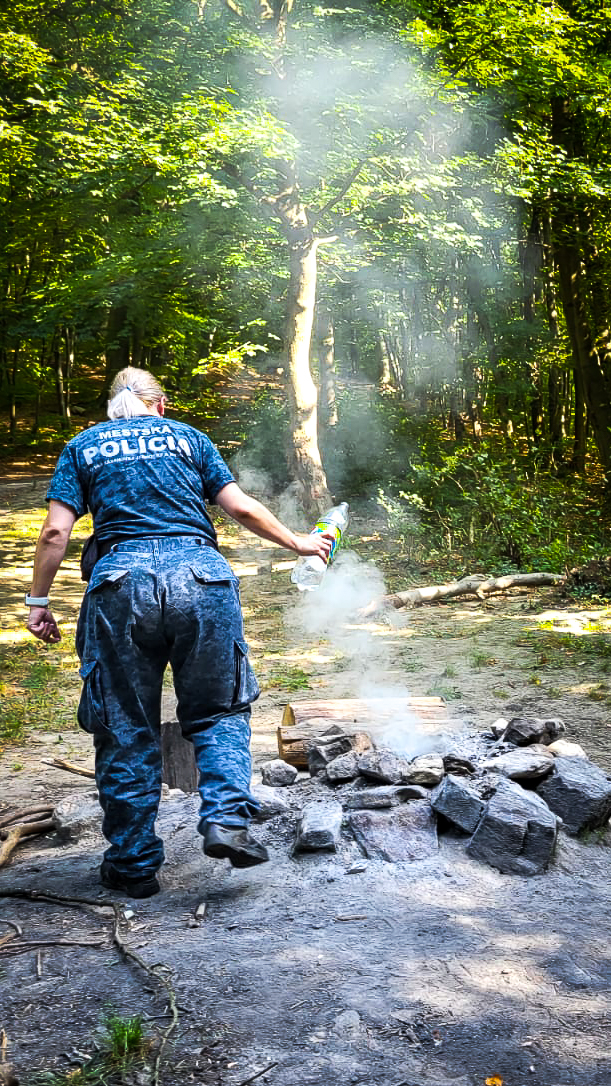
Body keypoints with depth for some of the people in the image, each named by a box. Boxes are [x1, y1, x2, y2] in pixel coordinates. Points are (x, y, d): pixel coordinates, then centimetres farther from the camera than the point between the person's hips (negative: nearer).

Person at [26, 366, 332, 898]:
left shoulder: (83, 446, 17)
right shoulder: (187, 437, 18)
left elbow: (56, 531, 5)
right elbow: (243, 509, 11)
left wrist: (39, 601, 12)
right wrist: (298, 542, 24)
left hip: (121, 581, 0)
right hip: (199, 574, 0)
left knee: (125, 730, 9)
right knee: (218, 711, 14)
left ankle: (134, 863, 14)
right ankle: (226, 819, -5)